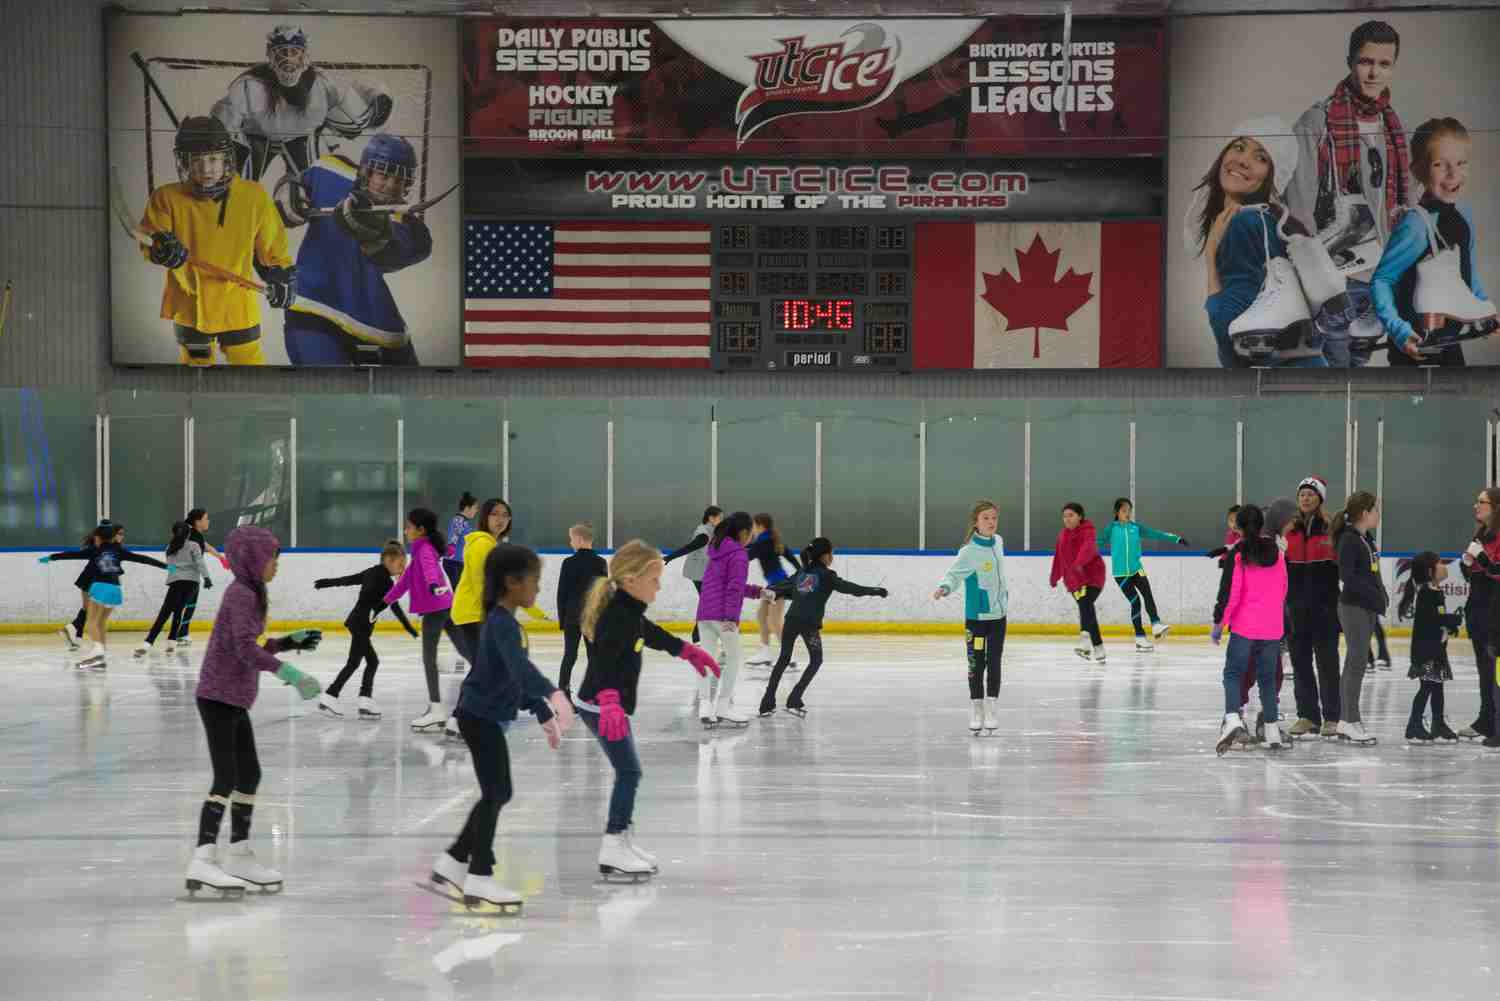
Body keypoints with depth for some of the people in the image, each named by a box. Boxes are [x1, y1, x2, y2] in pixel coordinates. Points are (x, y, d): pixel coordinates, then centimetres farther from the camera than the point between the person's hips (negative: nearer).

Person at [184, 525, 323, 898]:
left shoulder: (249, 594, 16)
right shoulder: (241, 595, -15)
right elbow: (246, 648, -26)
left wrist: (290, 641, 15)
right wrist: (287, 672, -32)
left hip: (234, 699, 10)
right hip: (219, 697, -10)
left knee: (249, 775, 15)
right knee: (226, 779, -13)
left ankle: (238, 856, 24)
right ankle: (203, 859, -17)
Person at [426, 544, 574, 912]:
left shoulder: (507, 623, 14)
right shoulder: (501, 623, -19)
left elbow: (519, 674, 22)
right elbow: (519, 667, -36)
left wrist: (545, 716, 21)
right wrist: (553, 694, -48)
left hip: (487, 718, 10)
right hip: (481, 716, -10)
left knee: (498, 794, 16)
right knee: (495, 794, -9)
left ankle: (451, 863, 23)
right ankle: (479, 880, -8)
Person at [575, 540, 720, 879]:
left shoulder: (629, 612, 12)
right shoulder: (618, 616, -21)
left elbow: (653, 635, 32)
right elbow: (604, 660, -35)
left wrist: (689, 651, 45)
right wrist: (609, 701, -49)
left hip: (608, 705, 10)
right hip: (602, 707, -10)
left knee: (628, 772, 16)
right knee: (629, 771, -11)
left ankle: (623, 839, 23)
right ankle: (613, 850, -14)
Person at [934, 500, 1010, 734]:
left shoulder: (998, 542, 3)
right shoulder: (969, 551, -17)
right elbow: (954, 574, -24)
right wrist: (945, 587, -43)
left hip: (998, 614, 5)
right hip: (976, 616, -5)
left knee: (994, 662, 6)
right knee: (976, 663, 1)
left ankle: (992, 709, 12)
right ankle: (976, 710, 13)